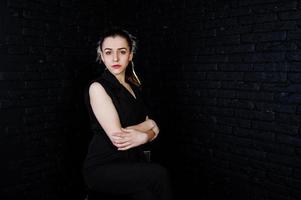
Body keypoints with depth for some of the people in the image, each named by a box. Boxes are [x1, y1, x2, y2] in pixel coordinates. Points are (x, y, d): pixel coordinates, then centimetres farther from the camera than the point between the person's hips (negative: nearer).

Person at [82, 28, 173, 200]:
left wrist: (142, 137, -13)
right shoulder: (97, 87, -8)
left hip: (133, 163, 5)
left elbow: (153, 130, 8)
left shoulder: (134, 87, 13)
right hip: (103, 168, -5)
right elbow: (116, 135, -16)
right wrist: (149, 124, -5)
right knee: (159, 174, -27)